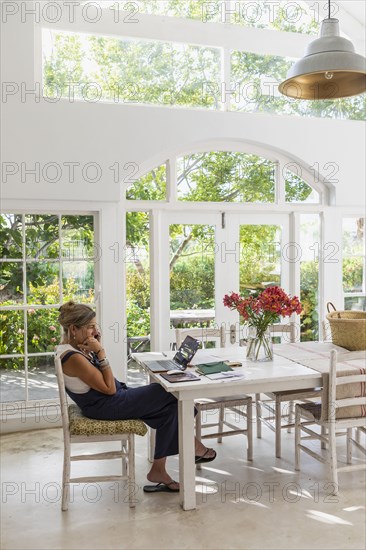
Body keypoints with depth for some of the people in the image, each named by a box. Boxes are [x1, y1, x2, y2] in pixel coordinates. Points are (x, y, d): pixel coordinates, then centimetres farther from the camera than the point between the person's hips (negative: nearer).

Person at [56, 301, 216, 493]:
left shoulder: (74, 347, 4)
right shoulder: (73, 358, -25)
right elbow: (109, 388, -21)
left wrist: (97, 348, -2)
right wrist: (100, 352, -23)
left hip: (107, 400, 9)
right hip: (105, 407, -9)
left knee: (169, 407, 2)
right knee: (169, 392, -4)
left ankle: (158, 470, 6)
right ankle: (193, 446, 18)